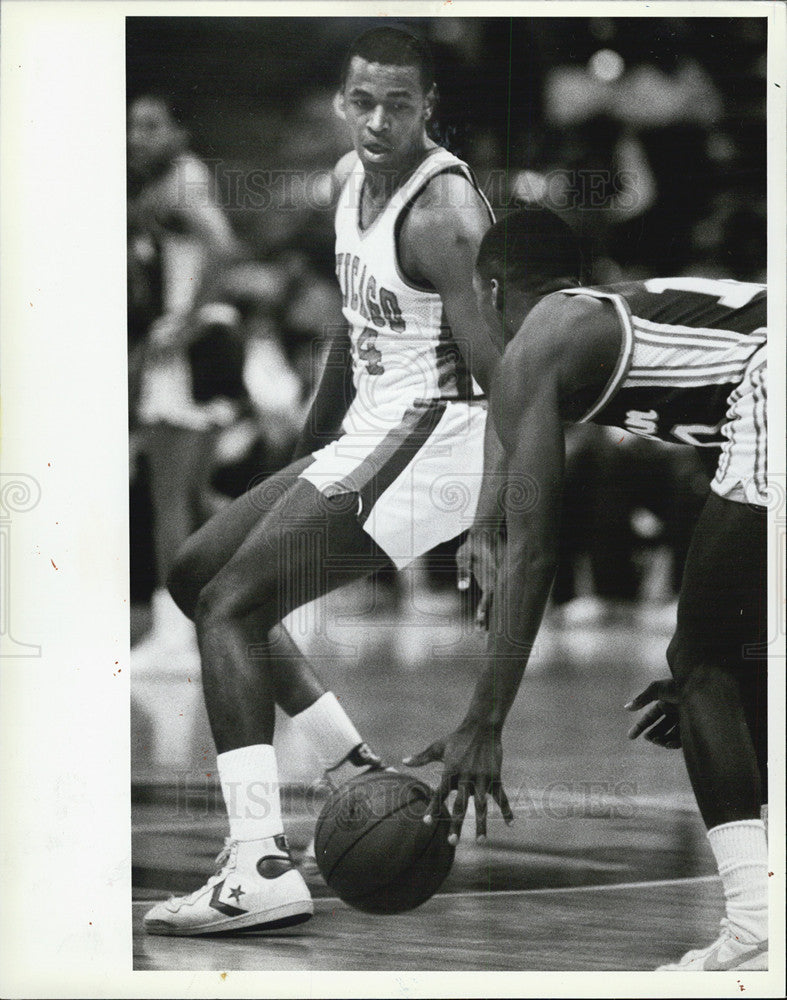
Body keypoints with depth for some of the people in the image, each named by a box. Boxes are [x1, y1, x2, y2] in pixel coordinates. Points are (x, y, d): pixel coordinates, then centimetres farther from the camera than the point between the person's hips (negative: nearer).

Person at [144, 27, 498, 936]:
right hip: (368, 433, 10)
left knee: (232, 604, -16)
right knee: (196, 572, 17)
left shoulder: (443, 212, -19)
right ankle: (360, 773, 19)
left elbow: (499, 376, -23)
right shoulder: (351, 178, 9)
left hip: (427, 438, -10)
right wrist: (308, 445, 28)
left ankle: (260, 870, -22)